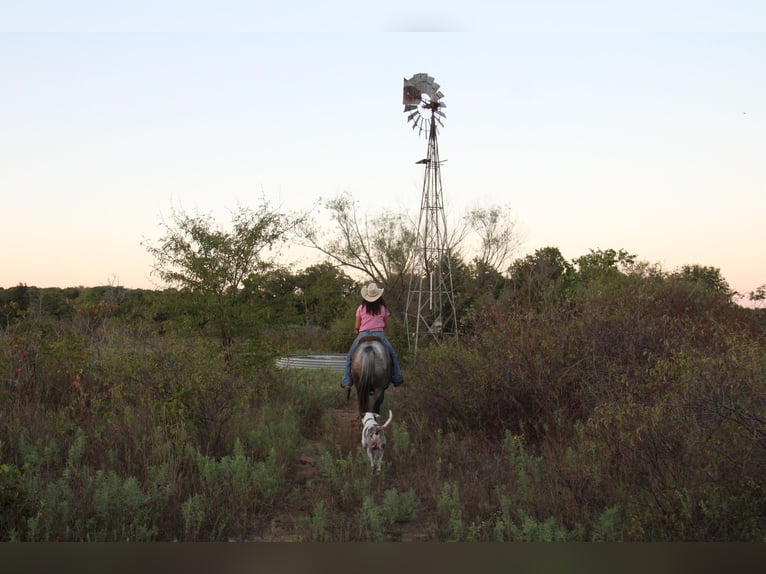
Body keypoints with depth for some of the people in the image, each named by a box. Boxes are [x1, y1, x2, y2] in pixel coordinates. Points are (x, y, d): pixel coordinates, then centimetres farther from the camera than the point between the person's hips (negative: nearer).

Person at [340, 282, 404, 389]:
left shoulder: (361, 308, -3)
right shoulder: (383, 307, -1)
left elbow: (356, 326, 0)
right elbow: (386, 325, 6)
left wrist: (357, 330, 22)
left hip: (363, 335, 0)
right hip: (379, 334, 0)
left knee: (350, 356, 15)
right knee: (392, 355, 20)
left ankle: (346, 381, 8)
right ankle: (396, 378, 18)